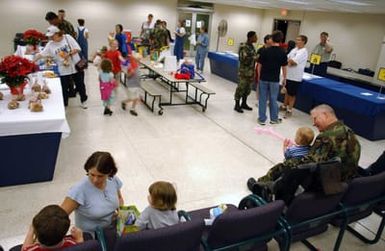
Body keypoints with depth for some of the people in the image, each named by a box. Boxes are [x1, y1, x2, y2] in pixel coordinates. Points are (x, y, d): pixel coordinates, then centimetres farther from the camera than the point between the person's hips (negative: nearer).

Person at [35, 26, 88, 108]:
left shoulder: (67, 37, -9)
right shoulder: (50, 45, -4)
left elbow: (77, 49, -10)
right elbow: (41, 54, -4)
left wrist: (69, 54, -22)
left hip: (76, 67, -1)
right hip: (63, 71, 2)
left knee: (80, 85, 13)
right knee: (64, 89, 6)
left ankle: (83, 101, 34)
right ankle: (64, 105, 23)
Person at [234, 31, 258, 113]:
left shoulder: (252, 46, 11)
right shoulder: (244, 47, -15)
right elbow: (245, 60, -20)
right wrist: (255, 58, -20)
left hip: (250, 72, 8)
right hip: (244, 72, -8)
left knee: (247, 88, 14)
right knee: (241, 88, -2)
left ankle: (244, 104, 27)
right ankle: (237, 105, 8)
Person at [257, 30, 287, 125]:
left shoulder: (265, 51, -6)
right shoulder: (282, 53, -6)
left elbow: (259, 65, -2)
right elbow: (284, 67, 0)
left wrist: (259, 76, 10)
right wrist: (284, 79, 13)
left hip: (263, 79, 0)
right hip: (274, 80, 0)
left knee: (263, 99, 7)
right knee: (273, 99, 12)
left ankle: (262, 119, 12)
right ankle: (274, 119, 23)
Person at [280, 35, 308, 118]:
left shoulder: (303, 52, -14)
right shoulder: (294, 49, 11)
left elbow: (293, 61, -21)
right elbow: (287, 58, 9)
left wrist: (288, 60, -5)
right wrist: (289, 62, -11)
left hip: (295, 77, -7)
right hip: (288, 74, 8)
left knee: (292, 94, 2)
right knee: (287, 91, 18)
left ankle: (289, 110, 12)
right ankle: (284, 106, 32)